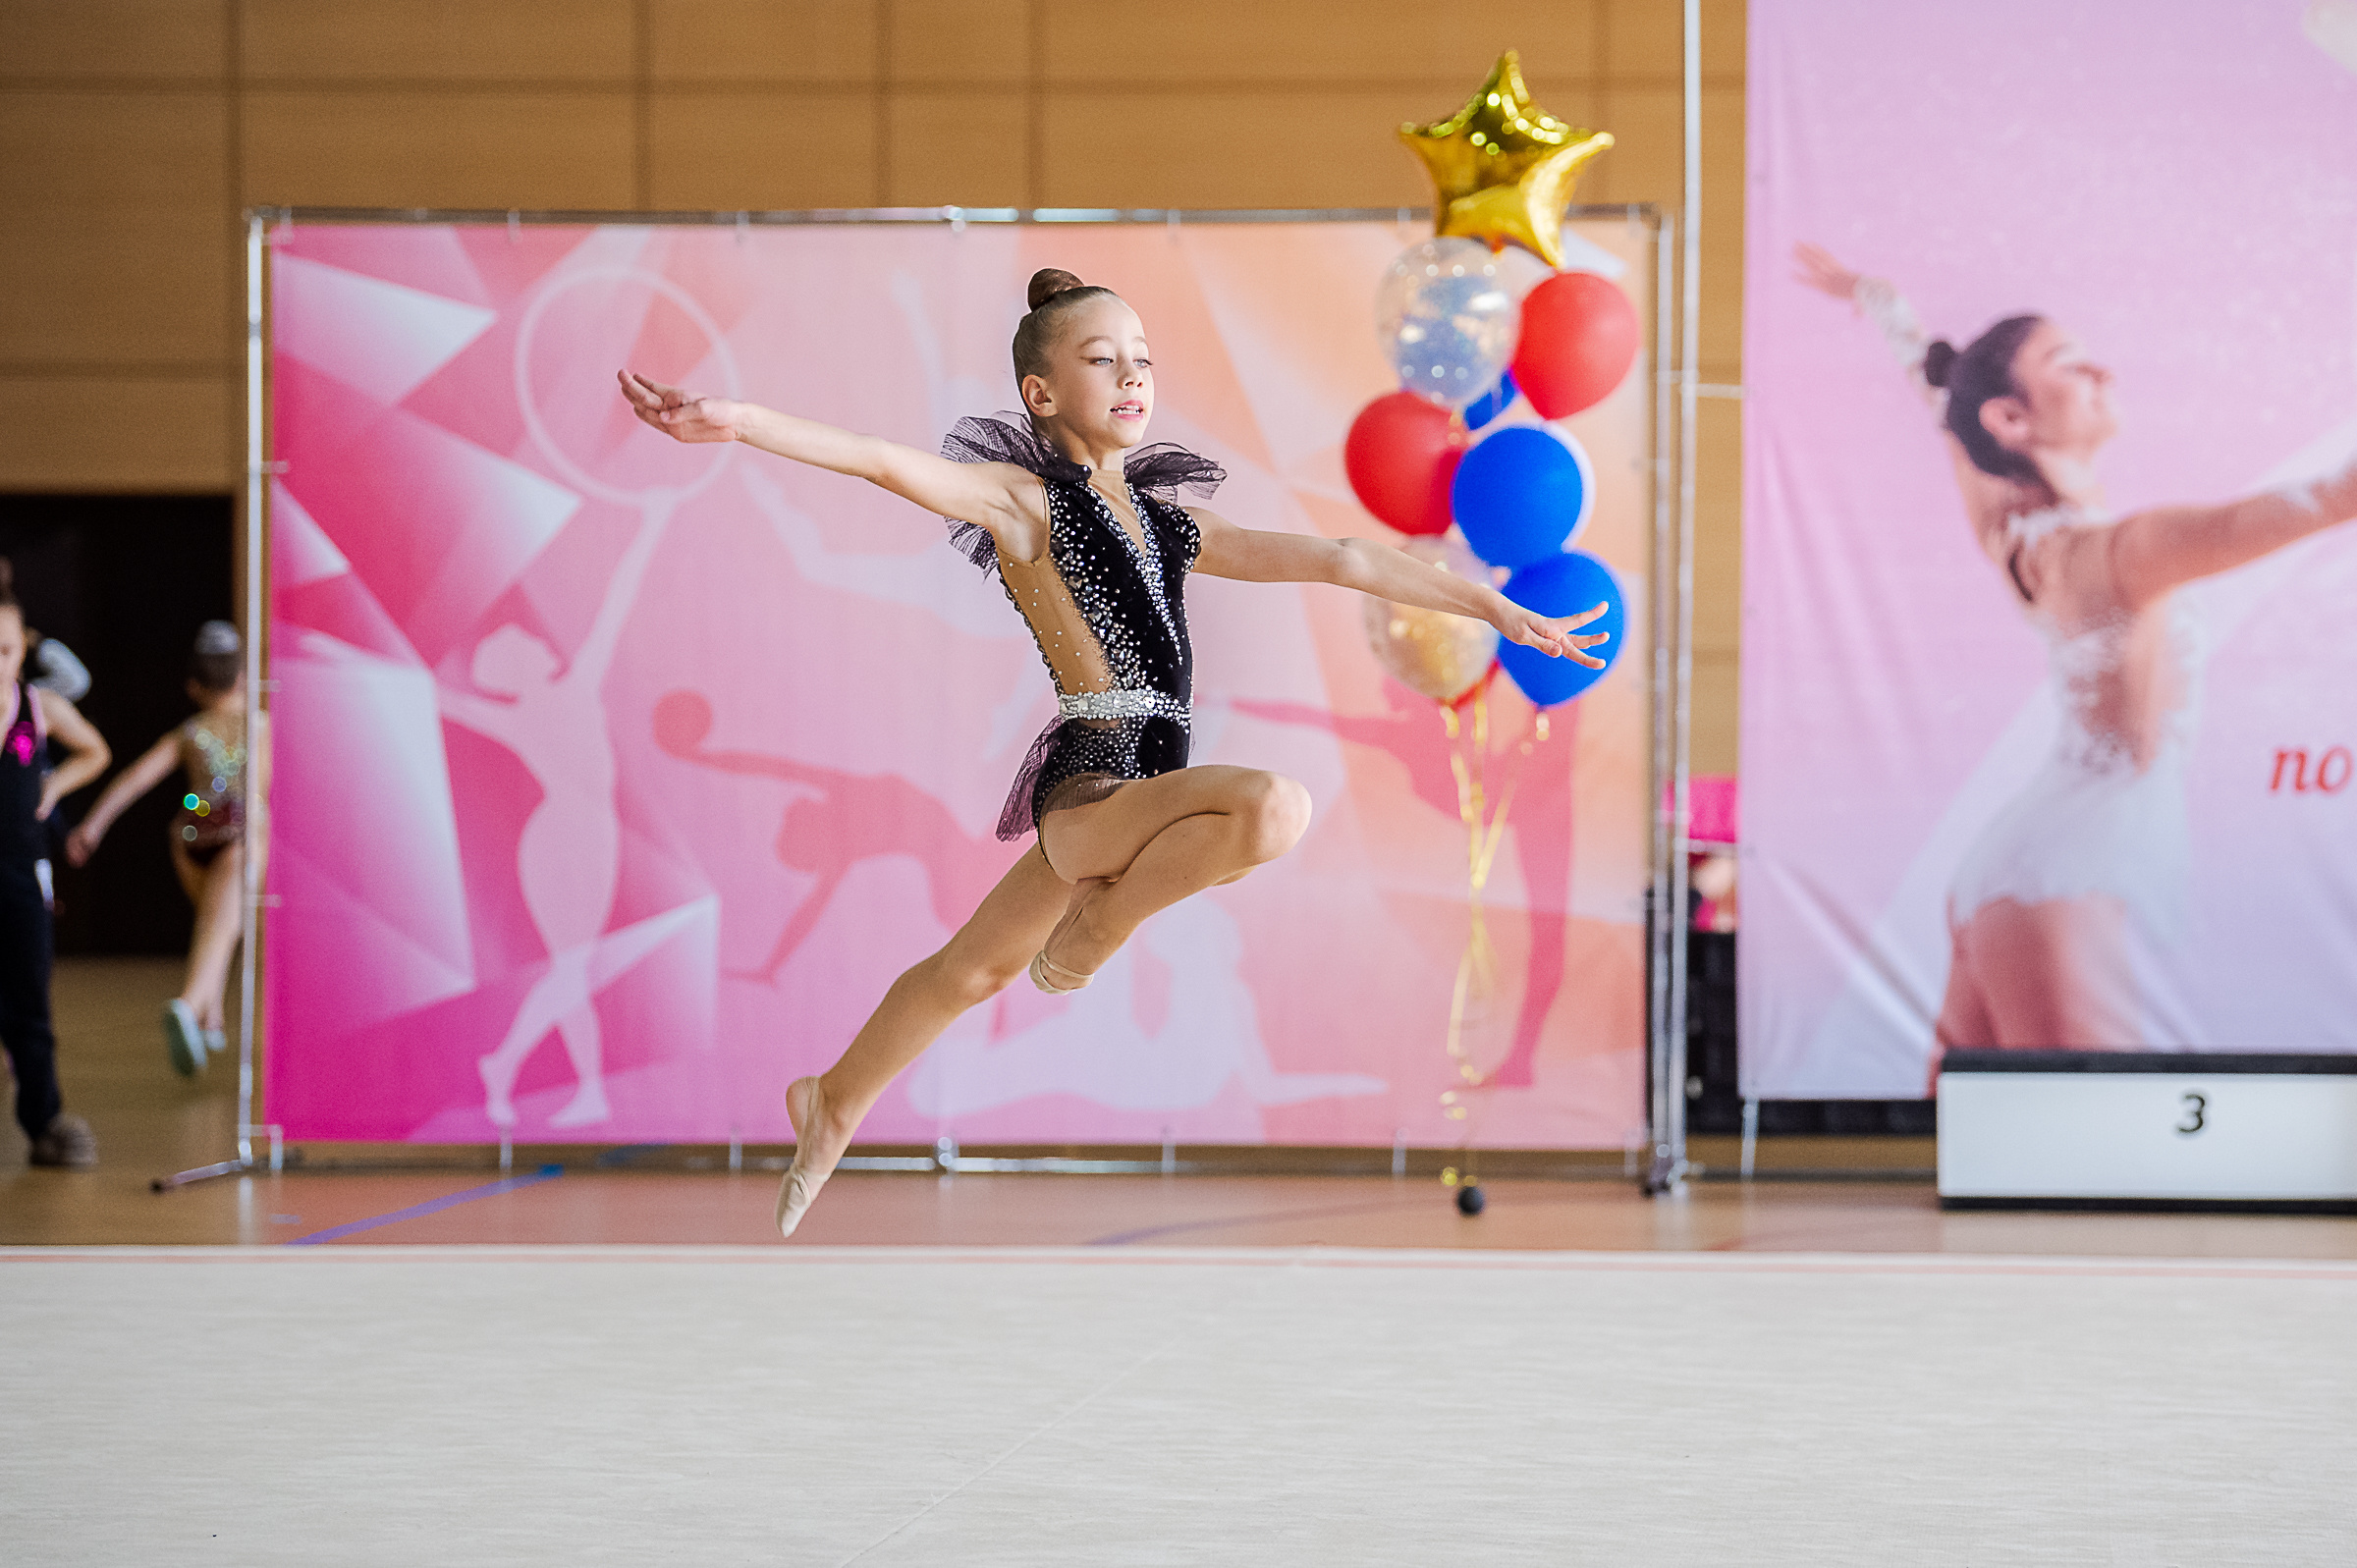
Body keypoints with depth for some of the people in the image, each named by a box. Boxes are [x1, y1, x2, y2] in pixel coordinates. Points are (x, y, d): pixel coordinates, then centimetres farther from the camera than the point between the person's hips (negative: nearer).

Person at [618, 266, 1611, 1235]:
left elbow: (1340, 561, 17)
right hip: (1091, 786, -8)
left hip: (1117, 798, 8)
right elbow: (891, 465, -20)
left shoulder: (1169, 523, 16)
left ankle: (832, 1105, 42)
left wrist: (1501, 610, 19)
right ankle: (1090, 933, -8)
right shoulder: (1026, 501, -4)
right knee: (1274, 805, -30)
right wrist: (738, 421, -35)